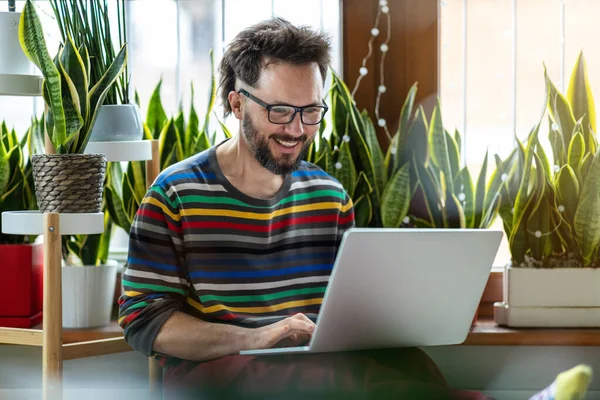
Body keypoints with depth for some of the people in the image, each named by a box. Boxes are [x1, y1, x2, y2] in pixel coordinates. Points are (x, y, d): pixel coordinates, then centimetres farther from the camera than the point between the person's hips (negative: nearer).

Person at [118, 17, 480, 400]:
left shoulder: (330, 196, 14)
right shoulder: (176, 194, -2)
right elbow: (143, 321, -7)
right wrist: (254, 338, -21)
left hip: (317, 367, 5)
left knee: (409, 363, -31)